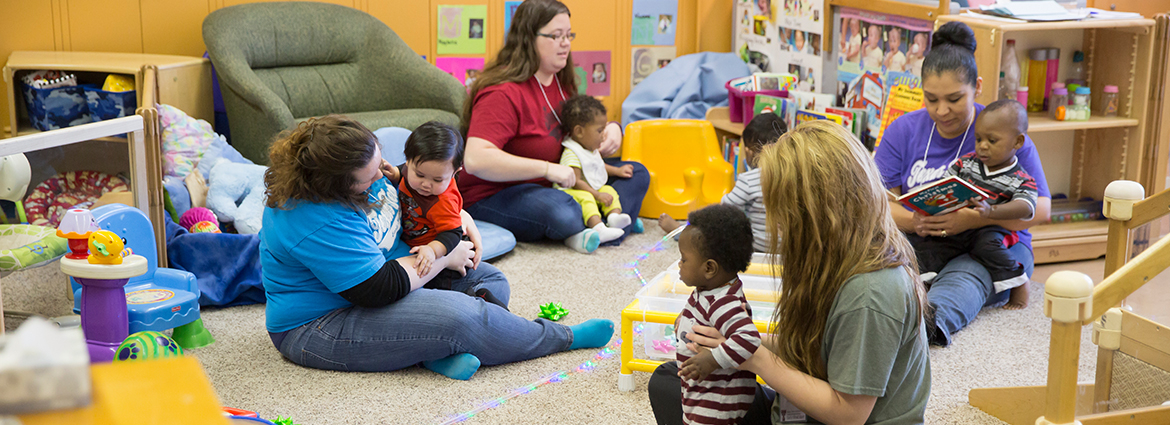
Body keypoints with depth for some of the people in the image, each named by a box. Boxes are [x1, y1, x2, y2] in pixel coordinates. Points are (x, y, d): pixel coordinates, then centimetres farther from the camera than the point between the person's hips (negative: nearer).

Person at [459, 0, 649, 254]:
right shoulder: (503, 95, -22)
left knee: (636, 174, 3)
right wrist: (547, 169, -34)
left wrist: (611, 128, -1)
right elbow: (475, 160, -34)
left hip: (551, 185, 9)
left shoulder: (562, 82, 8)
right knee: (561, 210, -40)